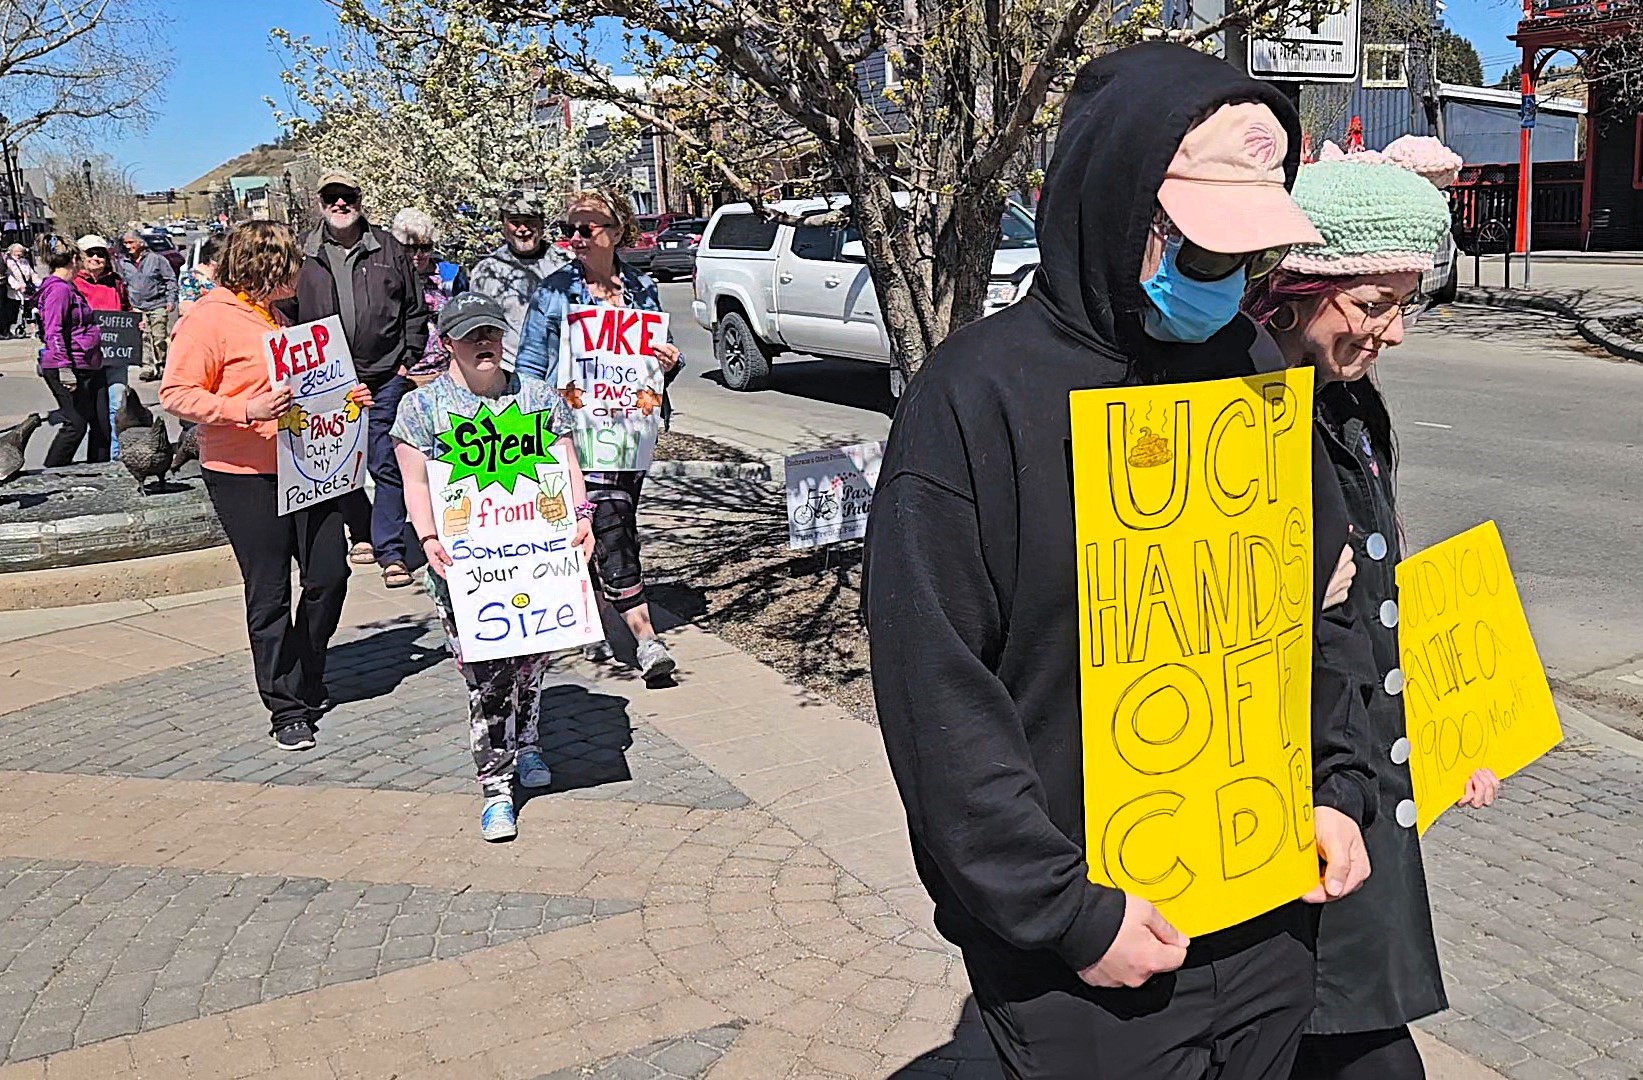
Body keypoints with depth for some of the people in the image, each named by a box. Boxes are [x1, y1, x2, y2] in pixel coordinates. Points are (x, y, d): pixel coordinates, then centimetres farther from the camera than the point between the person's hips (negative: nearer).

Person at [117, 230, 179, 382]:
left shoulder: (157, 259, 0)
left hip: (157, 305, -3)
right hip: (137, 308, 3)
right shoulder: (123, 263, 10)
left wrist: (170, 300, -4)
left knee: (159, 338, -1)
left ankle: (161, 365, 10)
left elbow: (170, 280, 2)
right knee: (144, 338, -5)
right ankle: (148, 366, -3)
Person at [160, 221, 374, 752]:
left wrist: (343, 395, 13)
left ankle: (306, 681, 27)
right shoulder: (209, 316, -10)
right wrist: (245, 410, -28)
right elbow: (176, 394, -16)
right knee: (270, 594, 0)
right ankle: (287, 709, 10)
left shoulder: (273, 312, 17)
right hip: (245, 475, -8)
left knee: (330, 574, 7)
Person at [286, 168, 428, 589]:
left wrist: (408, 360, 4)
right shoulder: (304, 255, 6)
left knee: (386, 465, -4)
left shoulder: (388, 248, 6)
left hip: (385, 377, -2)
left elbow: (415, 310, 11)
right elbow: (291, 314, 9)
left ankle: (391, 552, 1)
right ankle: (362, 532, 30)